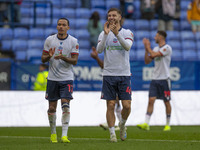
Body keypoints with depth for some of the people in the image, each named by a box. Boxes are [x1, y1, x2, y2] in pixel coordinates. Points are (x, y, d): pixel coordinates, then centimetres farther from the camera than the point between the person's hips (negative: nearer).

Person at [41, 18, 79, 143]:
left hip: (67, 78, -2)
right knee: (52, 108, 5)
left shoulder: (73, 41, 0)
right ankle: (53, 133, 21)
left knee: (66, 106, -12)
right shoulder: (50, 40, 5)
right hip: (52, 78, 2)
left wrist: (63, 57, -21)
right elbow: (43, 59, 7)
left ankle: (64, 135, -13)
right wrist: (49, 56, -16)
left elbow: (75, 61, -4)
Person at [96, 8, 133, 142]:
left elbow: (127, 47, -16)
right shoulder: (104, 34, 7)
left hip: (124, 75, -1)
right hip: (109, 74, 1)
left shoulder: (127, 33, 3)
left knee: (127, 105, -4)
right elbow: (99, 50, -9)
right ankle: (112, 133, 7)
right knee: (110, 105, -2)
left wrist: (117, 34, -29)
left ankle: (122, 124, 24)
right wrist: (106, 34, -21)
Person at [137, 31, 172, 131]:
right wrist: (146, 49, 6)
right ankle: (146, 124, -12)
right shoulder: (156, 48, 14)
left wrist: (148, 47, -3)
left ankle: (168, 125, 13)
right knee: (151, 100, -5)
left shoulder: (167, 48, -9)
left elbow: (153, 55, -19)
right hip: (155, 79, 6)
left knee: (166, 102, 3)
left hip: (164, 79, -6)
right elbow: (147, 61, 14)